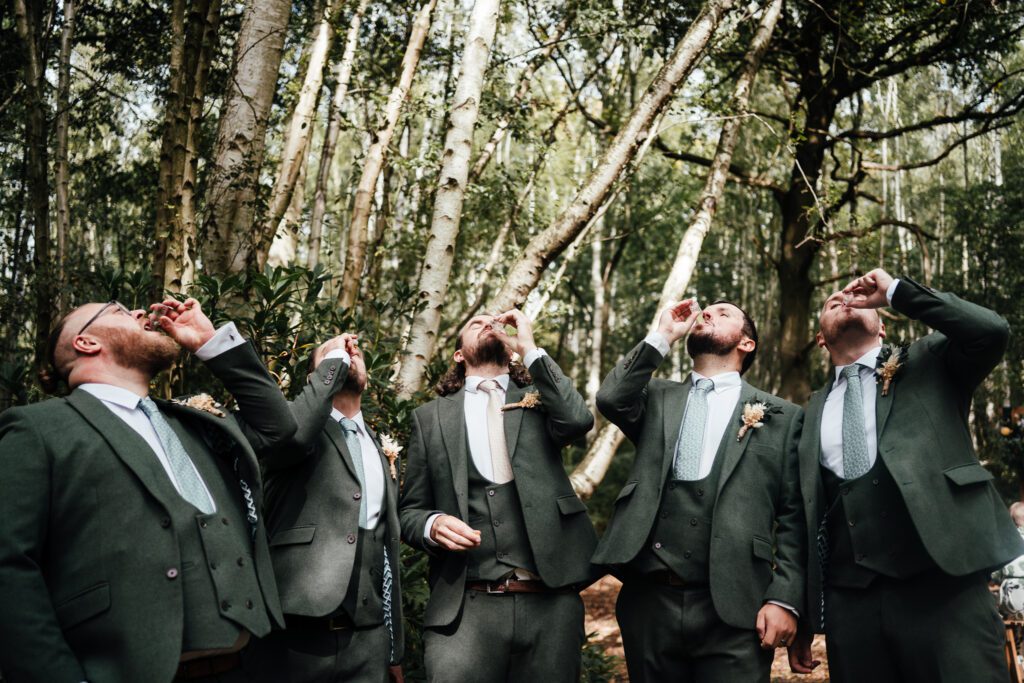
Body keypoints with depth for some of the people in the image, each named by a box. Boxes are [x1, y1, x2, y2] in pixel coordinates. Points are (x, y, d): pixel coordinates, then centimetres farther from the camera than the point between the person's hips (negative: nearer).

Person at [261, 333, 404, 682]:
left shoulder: (380, 449, 18)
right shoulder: (295, 425, 1)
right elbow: (291, 435, -25)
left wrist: (394, 645, 15)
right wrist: (333, 362, -12)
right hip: (300, 629, -5)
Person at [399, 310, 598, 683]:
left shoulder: (540, 400, 13)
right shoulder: (430, 416, 13)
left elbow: (578, 419, -10)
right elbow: (409, 511, 13)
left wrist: (529, 348, -1)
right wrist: (434, 525, -10)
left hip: (550, 604, 1)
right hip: (465, 608, 0)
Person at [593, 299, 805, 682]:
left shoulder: (781, 417, 10)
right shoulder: (657, 399, 15)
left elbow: (794, 518, 4)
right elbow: (611, 399, -6)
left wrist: (784, 598, -7)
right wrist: (663, 337, 2)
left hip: (732, 609, -1)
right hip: (648, 601, 2)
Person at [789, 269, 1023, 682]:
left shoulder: (930, 363, 11)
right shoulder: (813, 410, 18)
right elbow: (808, 513, 16)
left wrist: (895, 291, -2)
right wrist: (801, 616, 13)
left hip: (942, 584, -3)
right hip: (848, 598, 3)